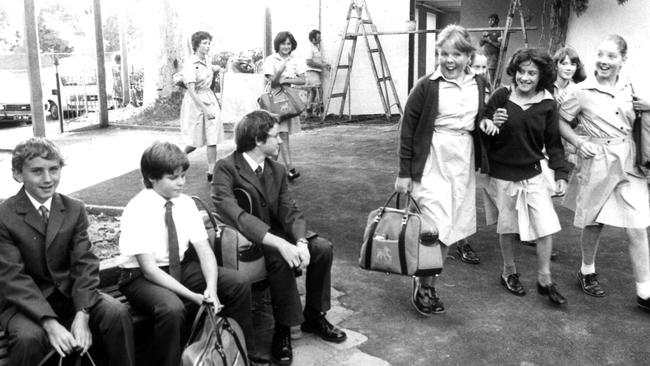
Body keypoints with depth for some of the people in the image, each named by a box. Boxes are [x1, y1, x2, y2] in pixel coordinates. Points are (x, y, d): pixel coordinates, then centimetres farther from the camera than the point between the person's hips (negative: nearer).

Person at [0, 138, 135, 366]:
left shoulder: (75, 210, 0)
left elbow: (85, 264, -6)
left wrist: (82, 315, -23)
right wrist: (50, 323, -30)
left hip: (69, 294, 3)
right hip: (24, 302, -3)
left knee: (117, 313, -22)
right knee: (29, 337, -34)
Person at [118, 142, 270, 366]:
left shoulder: (185, 203, -3)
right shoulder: (137, 210, -19)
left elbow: (205, 250, -6)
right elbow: (149, 268, -23)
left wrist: (211, 289, -25)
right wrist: (193, 296, -29)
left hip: (182, 268, 6)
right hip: (141, 277, -6)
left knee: (239, 283, -9)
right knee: (172, 308, -38)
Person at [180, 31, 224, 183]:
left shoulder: (205, 61, 5)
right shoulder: (191, 64, -17)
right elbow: (192, 91, -22)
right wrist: (205, 110, -25)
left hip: (210, 99, 7)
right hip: (195, 102, -6)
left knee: (212, 139, 0)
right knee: (195, 141, 4)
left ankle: (211, 172, 5)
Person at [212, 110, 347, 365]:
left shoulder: (277, 170, 7)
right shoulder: (226, 168, -16)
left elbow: (290, 211, 0)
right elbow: (233, 215, -29)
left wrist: (301, 242, -23)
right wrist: (280, 244, -38)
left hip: (276, 237, 7)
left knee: (322, 247, -12)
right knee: (279, 258, -33)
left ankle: (314, 317, 6)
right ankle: (282, 330, -15)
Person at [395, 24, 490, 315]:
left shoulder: (478, 85, 5)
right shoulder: (427, 86, -9)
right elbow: (408, 128, -7)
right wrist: (404, 173, -7)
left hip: (463, 162, 5)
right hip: (432, 163, -5)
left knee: (451, 229, 9)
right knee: (437, 228, -10)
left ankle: (428, 283, 26)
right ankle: (423, 285, 13)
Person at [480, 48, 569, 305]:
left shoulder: (547, 104, -3)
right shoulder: (501, 96, -8)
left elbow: (553, 142, 1)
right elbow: (483, 129, -1)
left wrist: (561, 173, -5)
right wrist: (492, 124, -23)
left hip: (533, 174, 1)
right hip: (502, 174, -1)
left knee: (546, 225, -2)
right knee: (507, 226, 12)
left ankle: (544, 280, 16)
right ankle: (509, 273, 34)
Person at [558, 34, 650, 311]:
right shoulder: (583, 91, -8)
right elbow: (560, 121, -1)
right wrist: (578, 142, -14)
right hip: (597, 164, -3)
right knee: (593, 224, 12)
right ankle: (587, 271, 38)